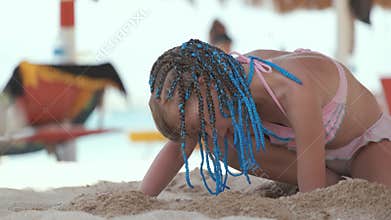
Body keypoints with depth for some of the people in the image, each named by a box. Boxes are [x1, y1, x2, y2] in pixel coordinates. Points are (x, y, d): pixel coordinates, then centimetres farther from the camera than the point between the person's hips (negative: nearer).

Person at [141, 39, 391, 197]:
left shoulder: (294, 89, -40)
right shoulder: (224, 75, -20)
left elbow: (313, 194, -37)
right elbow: (176, 150, -8)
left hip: (368, 141, -7)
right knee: (220, 145, -19)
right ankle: (332, 184, -7)